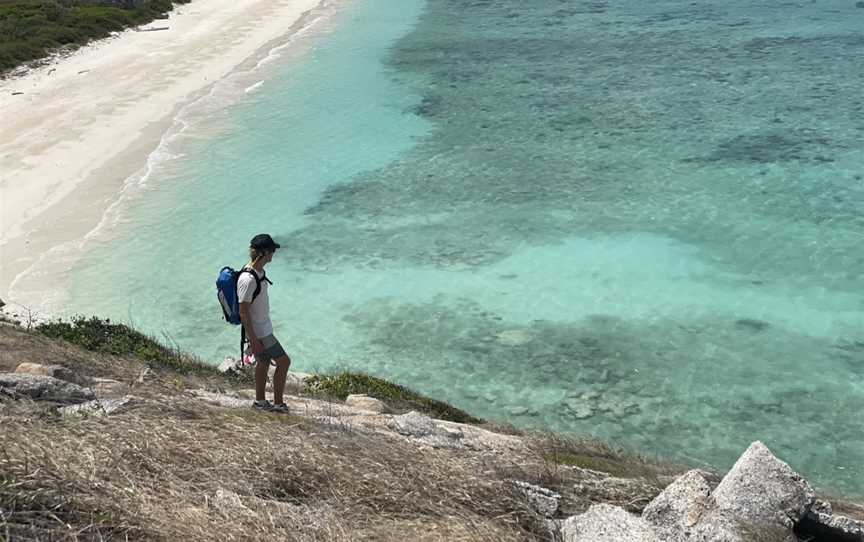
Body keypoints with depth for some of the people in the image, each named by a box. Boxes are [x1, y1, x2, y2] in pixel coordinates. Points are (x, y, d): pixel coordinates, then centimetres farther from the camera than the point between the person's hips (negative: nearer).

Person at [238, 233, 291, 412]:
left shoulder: (259, 271, 3)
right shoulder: (248, 280, -28)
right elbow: (243, 312, -25)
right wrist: (253, 341, -22)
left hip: (264, 328, 9)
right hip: (259, 333, -9)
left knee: (264, 363, 19)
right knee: (283, 361, -1)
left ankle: (260, 401, 33)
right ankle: (278, 403, 11)